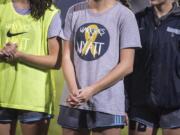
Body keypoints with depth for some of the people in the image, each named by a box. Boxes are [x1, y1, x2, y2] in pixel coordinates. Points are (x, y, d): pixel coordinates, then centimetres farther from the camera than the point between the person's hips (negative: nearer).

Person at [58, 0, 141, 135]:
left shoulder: (124, 15, -3)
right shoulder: (74, 12, 11)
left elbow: (127, 65, -6)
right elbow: (67, 56, 8)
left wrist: (92, 90, -13)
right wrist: (73, 90, -10)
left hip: (107, 105, -4)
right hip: (73, 103, 4)